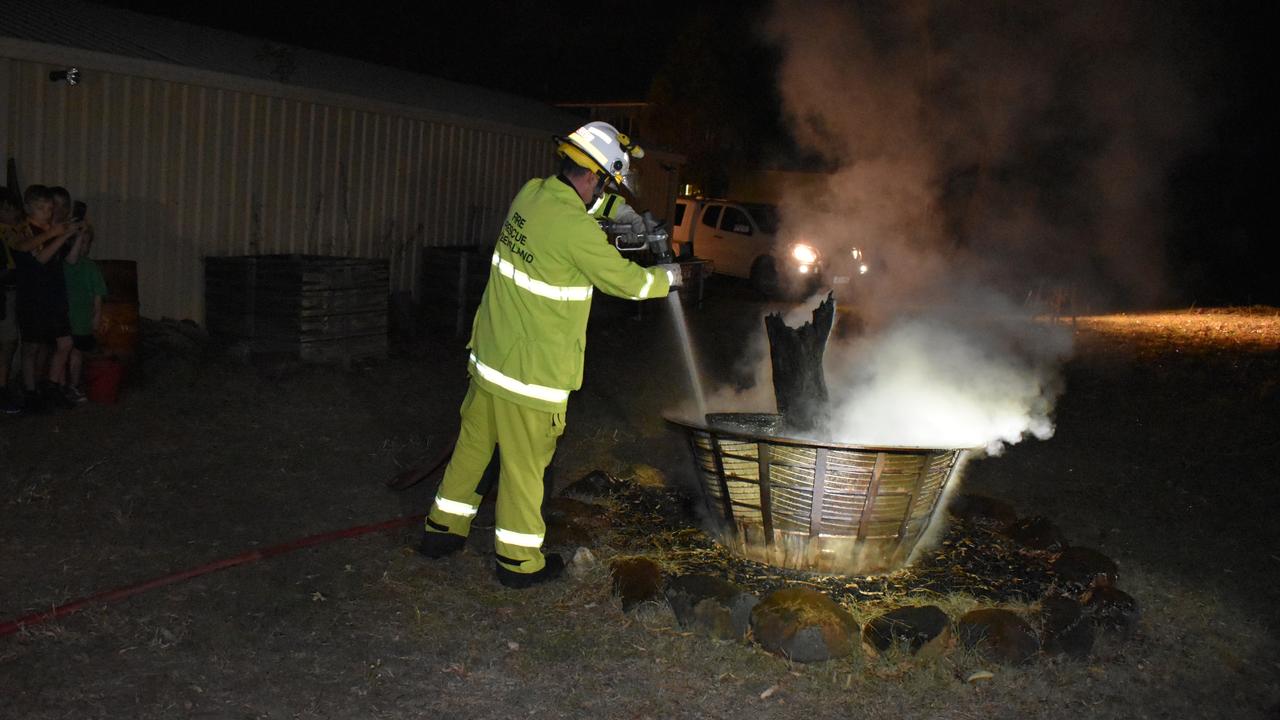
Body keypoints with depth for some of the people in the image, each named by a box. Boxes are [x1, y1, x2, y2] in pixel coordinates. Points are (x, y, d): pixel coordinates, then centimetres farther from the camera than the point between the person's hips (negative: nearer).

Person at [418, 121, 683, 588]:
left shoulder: (530, 194, 0)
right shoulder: (576, 228, -23)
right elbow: (627, 281, -10)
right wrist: (667, 277, 10)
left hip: (489, 354, 8)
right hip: (532, 371, -8)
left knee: (473, 443, 21)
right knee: (524, 464, 6)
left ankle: (443, 530, 35)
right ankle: (519, 561, 22)